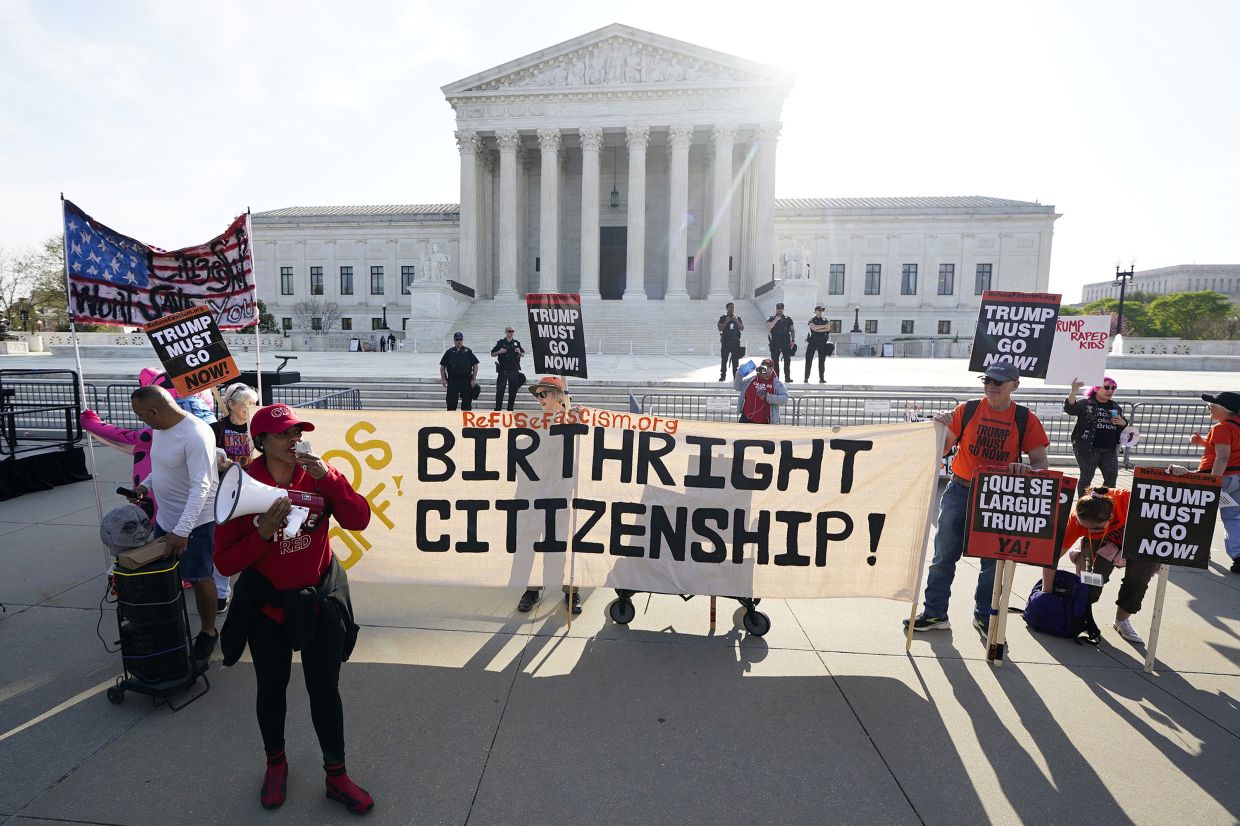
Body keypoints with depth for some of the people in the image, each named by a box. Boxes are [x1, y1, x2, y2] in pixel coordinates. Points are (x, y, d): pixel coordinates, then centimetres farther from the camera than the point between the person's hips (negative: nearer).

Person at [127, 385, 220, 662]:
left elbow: (201, 486, -30)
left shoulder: (195, 435, -27)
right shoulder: (159, 428, 2)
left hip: (195, 522, -8)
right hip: (165, 518, 9)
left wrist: (182, 530, -34)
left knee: (199, 579, 6)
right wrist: (145, 485, 2)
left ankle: (208, 632, 25)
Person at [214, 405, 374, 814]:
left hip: (320, 601, 1)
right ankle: (276, 764, 46)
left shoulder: (318, 476, -8)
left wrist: (327, 475, -28)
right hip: (267, 607, 0)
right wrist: (263, 533, -28)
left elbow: (359, 520, -20)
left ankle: (337, 776, 28)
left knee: (325, 691, 9)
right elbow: (225, 562, -10)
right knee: (271, 689, 20)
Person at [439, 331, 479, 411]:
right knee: (451, 402, 4)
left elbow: (475, 365, 3)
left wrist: (474, 379, -4)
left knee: (467, 402, 1)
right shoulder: (450, 352, 8)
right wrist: (443, 379, 1)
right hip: (452, 380, 1)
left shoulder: (468, 351, 5)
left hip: (466, 380, -1)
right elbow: (442, 366, 10)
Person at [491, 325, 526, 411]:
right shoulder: (501, 342, 1)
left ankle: (510, 409, 16)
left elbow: (523, 354, 18)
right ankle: (498, 409, 3)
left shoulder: (517, 343, 9)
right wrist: (499, 352, -15)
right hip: (503, 371, -3)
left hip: (514, 370, 3)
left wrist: (520, 353, -4)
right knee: (500, 391, -5)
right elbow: (492, 354, 4)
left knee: (513, 391, 6)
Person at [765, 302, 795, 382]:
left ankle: (787, 377, -2)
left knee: (787, 360, -4)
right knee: (775, 360, -1)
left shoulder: (788, 319, 13)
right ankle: (775, 377, 4)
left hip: (786, 342, 1)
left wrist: (793, 340, 3)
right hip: (775, 343, -1)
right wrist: (776, 319, -13)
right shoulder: (771, 319, 9)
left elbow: (792, 330, 13)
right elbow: (768, 327, -10)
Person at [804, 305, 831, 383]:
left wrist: (817, 330, -11)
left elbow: (828, 329, -4)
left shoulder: (825, 320, 14)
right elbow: (813, 327, -13)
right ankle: (806, 378, 0)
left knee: (822, 361, 1)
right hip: (812, 342, -2)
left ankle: (821, 378, 5)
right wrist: (824, 326, -11)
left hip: (822, 342, 2)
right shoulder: (812, 320, 7)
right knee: (808, 360, -4)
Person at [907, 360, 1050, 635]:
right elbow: (942, 450, 2)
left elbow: (1041, 463, -3)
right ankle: (935, 612, 18)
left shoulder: (1026, 419, -2)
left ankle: (984, 616, 29)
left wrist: (1026, 470, -25)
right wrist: (941, 427, -17)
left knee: (993, 560, 10)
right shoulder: (967, 410, -1)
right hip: (959, 491, 0)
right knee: (944, 555, 6)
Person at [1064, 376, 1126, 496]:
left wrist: (1122, 422, -3)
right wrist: (1074, 391, -33)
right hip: (1088, 449, -6)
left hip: (1110, 450, 6)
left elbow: (1125, 425, 22)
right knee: (1086, 478, 1)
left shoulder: (1115, 406, 15)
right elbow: (1069, 409, -21)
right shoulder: (1085, 403, -3)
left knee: (1111, 477, 7)